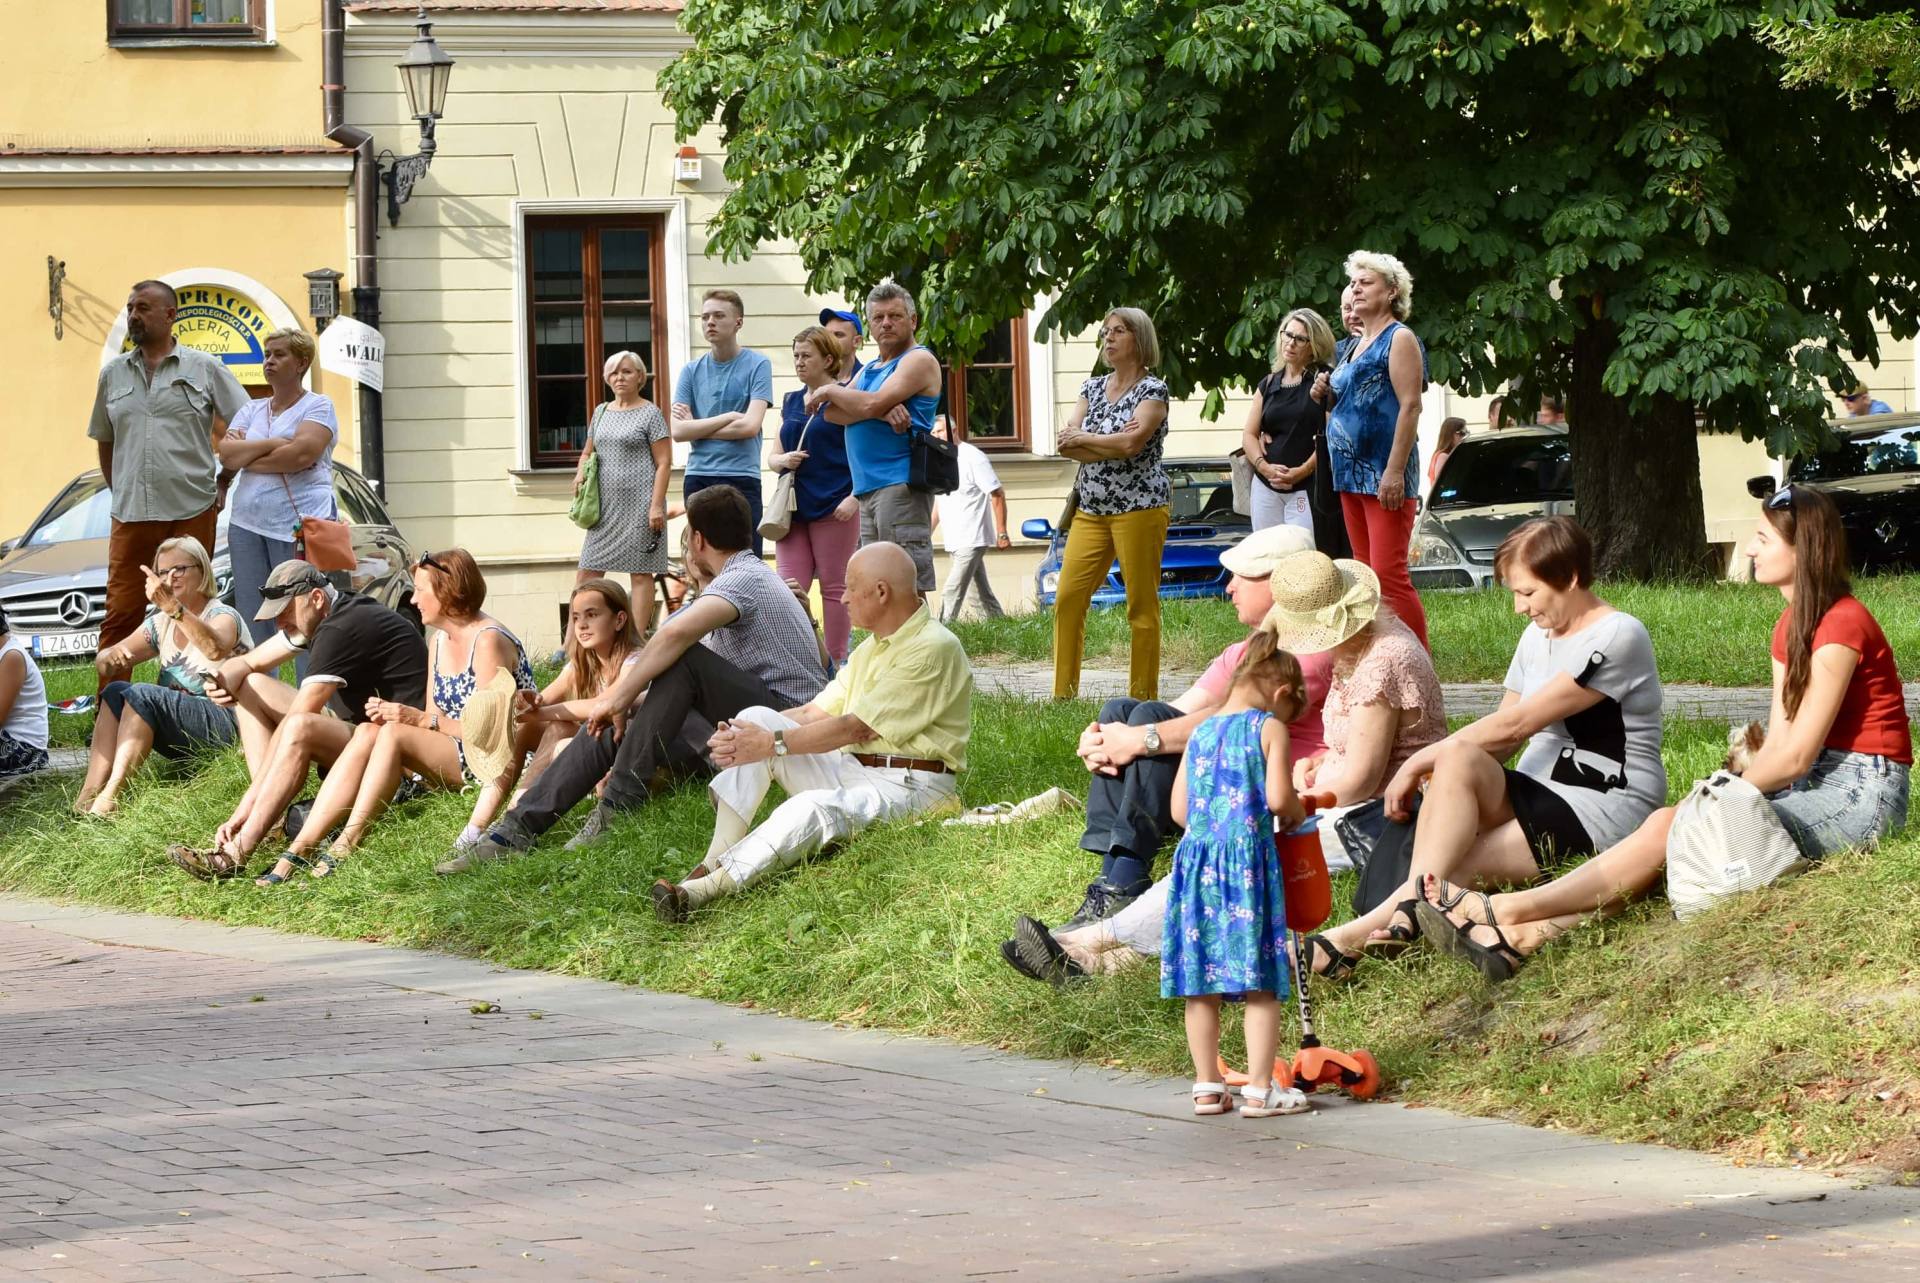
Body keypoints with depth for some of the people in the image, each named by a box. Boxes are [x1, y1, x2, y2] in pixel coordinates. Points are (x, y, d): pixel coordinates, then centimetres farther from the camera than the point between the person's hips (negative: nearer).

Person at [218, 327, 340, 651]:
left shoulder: (317, 406, 4)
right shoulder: (252, 410, 20)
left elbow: (302, 454, -13)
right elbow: (227, 456, 5)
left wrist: (246, 456, -2)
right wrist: (273, 444, -7)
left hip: (299, 521, -6)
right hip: (247, 523, 6)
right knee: (252, 623, 3)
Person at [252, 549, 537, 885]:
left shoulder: (488, 642, -13)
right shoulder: (440, 640, 13)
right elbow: (434, 718, 10)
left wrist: (423, 719, -20)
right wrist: (392, 713, -10)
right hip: (450, 761, 8)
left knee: (395, 734, -27)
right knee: (367, 733, -14)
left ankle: (346, 846, -28)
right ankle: (300, 848, -25)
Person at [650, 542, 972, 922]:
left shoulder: (934, 648, -13)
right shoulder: (870, 649, 20)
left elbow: (855, 727, -17)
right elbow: (816, 713, 12)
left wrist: (773, 744, -17)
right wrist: (739, 735, -3)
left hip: (908, 787, -9)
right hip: (849, 770, 9)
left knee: (813, 807, -38)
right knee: (755, 718, -7)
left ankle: (712, 887, -50)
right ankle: (715, 861, -21)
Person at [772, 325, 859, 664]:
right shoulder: (791, 402, 16)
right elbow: (773, 457, 22)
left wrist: (855, 498, -17)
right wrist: (782, 460, -2)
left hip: (834, 509, -5)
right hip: (794, 507, 6)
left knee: (835, 587, 0)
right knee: (789, 587, -2)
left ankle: (837, 661, 5)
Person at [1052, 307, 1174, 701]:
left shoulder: (1152, 391, -3)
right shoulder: (1093, 388, 15)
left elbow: (1131, 443, -18)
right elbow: (1066, 444, 3)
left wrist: (1082, 439, -5)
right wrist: (1113, 443, -11)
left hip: (1139, 506, -6)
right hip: (1091, 508, 6)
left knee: (1141, 606, -3)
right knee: (1068, 599, -2)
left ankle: (1143, 698, 1)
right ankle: (1063, 694, 2)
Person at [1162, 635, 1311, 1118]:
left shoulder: (1200, 734, 14)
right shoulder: (1269, 728, -2)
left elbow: (1179, 810, 12)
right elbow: (1278, 798, -12)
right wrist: (1297, 815, 8)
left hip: (1196, 857, 5)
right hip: (1250, 859, -5)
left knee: (1201, 985, 9)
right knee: (1260, 985, 0)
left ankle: (1207, 1087, 15)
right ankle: (1261, 1089, 0)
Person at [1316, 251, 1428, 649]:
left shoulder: (1398, 339, -7)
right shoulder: (1355, 345, 20)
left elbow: (1409, 406, -15)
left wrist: (1395, 471, -22)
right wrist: (1328, 393, 7)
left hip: (1383, 475, -10)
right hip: (1351, 473, 10)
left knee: (1389, 576, -15)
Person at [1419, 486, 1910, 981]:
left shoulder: (1842, 625, -15)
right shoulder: (1792, 625, 17)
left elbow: (1795, 757, -16)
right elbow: (1778, 744, 11)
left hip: (1860, 796, -8)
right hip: (1814, 787, 8)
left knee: (1669, 827, -21)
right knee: (1669, 829, -15)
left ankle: (1509, 910, -24)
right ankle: (1527, 937, -30)